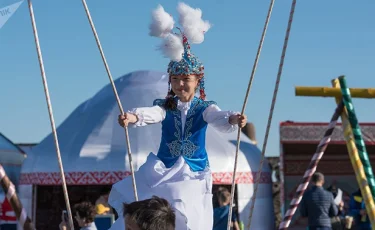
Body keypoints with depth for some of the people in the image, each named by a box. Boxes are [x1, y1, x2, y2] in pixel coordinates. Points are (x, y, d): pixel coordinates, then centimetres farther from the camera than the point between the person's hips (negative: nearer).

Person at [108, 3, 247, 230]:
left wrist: (232, 120, -49)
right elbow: (151, 113, -22)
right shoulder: (165, 106, 0)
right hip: (162, 171, 1)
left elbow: (218, 118, -24)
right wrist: (133, 117, -46)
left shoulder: (204, 107, -3)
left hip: (194, 176, -1)